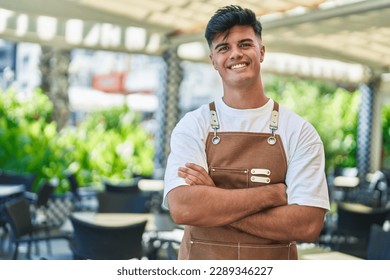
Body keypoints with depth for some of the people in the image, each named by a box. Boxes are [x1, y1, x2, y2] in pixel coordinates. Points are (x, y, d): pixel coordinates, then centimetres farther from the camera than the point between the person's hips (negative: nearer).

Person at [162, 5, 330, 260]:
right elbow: (183, 208, -21)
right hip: (202, 258, 0)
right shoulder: (192, 126, -8)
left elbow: (308, 225, -17)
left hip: (274, 271, 0)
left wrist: (215, 202, -21)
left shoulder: (300, 132, -8)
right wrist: (272, 193, -20)